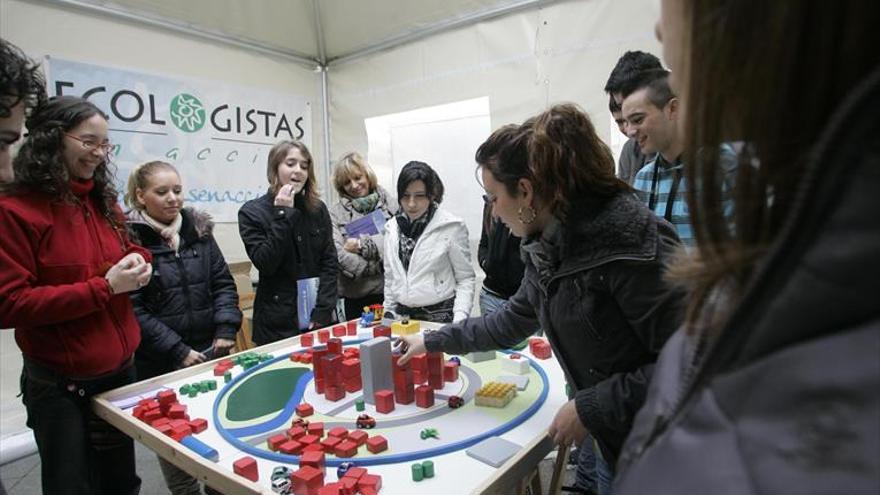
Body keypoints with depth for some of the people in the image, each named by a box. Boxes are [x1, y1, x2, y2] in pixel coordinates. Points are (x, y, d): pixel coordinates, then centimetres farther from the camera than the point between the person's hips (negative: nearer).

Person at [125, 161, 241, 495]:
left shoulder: (198, 229, 5)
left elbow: (223, 283, 6)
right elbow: (133, 309, -13)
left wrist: (226, 329, -6)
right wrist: (177, 351, -15)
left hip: (210, 352, 4)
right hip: (161, 364, -4)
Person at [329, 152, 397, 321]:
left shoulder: (389, 203, 4)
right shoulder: (335, 213, 4)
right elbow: (339, 255, -8)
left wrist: (362, 246, -10)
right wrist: (377, 267, -10)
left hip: (393, 290, 0)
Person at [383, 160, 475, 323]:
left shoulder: (451, 227, -8)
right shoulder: (392, 228, 6)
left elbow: (466, 279, -6)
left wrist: (459, 319, -15)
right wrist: (388, 314, 12)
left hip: (440, 315, -4)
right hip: (401, 315, 4)